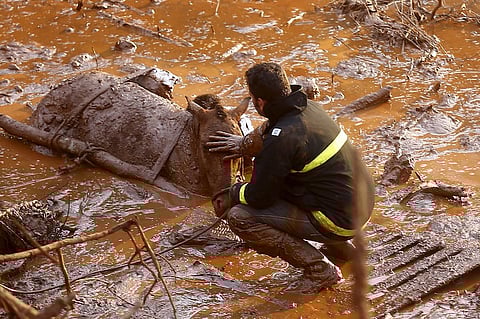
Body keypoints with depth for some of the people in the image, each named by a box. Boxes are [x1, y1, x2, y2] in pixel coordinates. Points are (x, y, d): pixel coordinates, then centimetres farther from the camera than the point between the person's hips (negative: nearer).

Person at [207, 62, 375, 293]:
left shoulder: (283, 138, -24)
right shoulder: (308, 107, 2)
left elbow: (259, 197, -14)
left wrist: (229, 196, 5)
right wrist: (244, 144, 36)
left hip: (339, 220, -9)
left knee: (239, 217, -10)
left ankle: (320, 270, -5)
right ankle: (341, 247, 24)